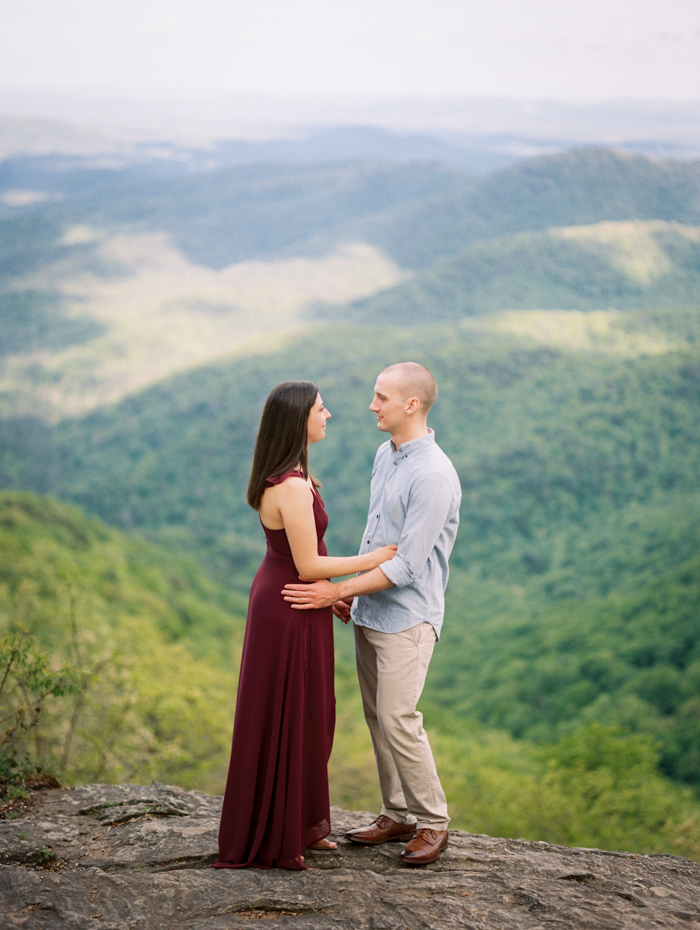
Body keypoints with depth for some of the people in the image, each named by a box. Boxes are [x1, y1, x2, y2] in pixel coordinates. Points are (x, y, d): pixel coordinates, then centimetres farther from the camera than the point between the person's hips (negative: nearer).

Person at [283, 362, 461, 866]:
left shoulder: (433, 475, -20)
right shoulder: (385, 455, 8)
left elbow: (407, 564, -22)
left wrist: (338, 590, -19)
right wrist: (353, 590, 16)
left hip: (408, 615, -8)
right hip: (370, 610, 9)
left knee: (398, 718, -8)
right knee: (377, 716, 12)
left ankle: (433, 821, 8)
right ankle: (398, 814, 24)